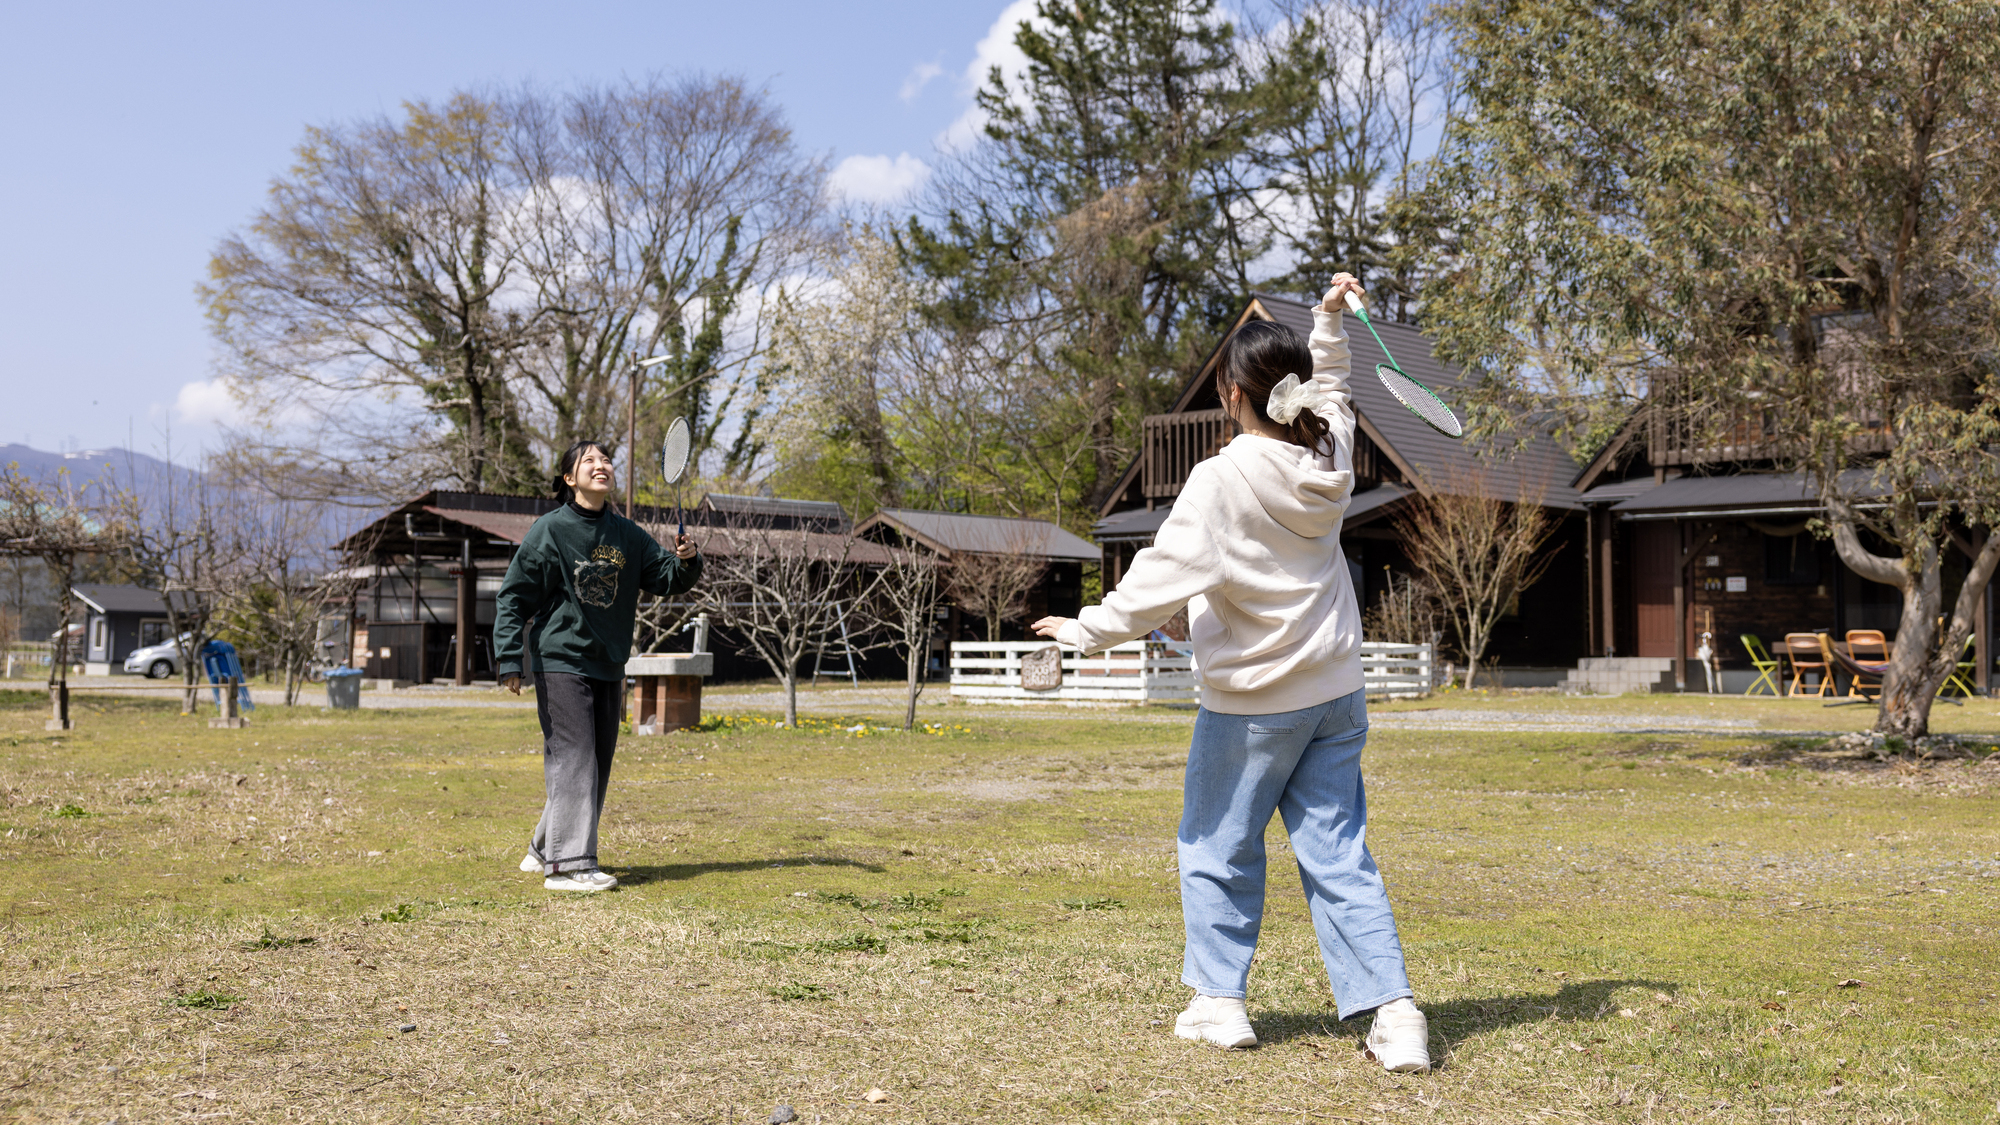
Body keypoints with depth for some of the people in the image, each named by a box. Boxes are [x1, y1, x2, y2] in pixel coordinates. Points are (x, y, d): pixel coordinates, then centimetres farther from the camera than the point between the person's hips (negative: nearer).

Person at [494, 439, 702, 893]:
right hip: (560, 663, -6)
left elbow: (666, 579, 13)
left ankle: (545, 849, 25)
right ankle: (568, 864, -11)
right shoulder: (550, 530, -5)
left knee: (597, 763, 10)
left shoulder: (627, 534, 9)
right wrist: (509, 659, -12)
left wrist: (686, 561, -9)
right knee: (573, 758, -12)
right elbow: (514, 596, -5)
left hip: (609, 667, 6)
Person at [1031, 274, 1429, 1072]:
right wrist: (1329, 320, 30)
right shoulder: (1328, 454, 1)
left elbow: (1168, 574, -20)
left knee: (1218, 849, 12)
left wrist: (1088, 630, -11)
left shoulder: (1224, 479, -18)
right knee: (1337, 852, 7)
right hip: (1335, 692, 6)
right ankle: (1392, 1009, 0)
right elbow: (1330, 389, 25)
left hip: (1251, 704, -6)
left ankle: (1218, 1001, 19)